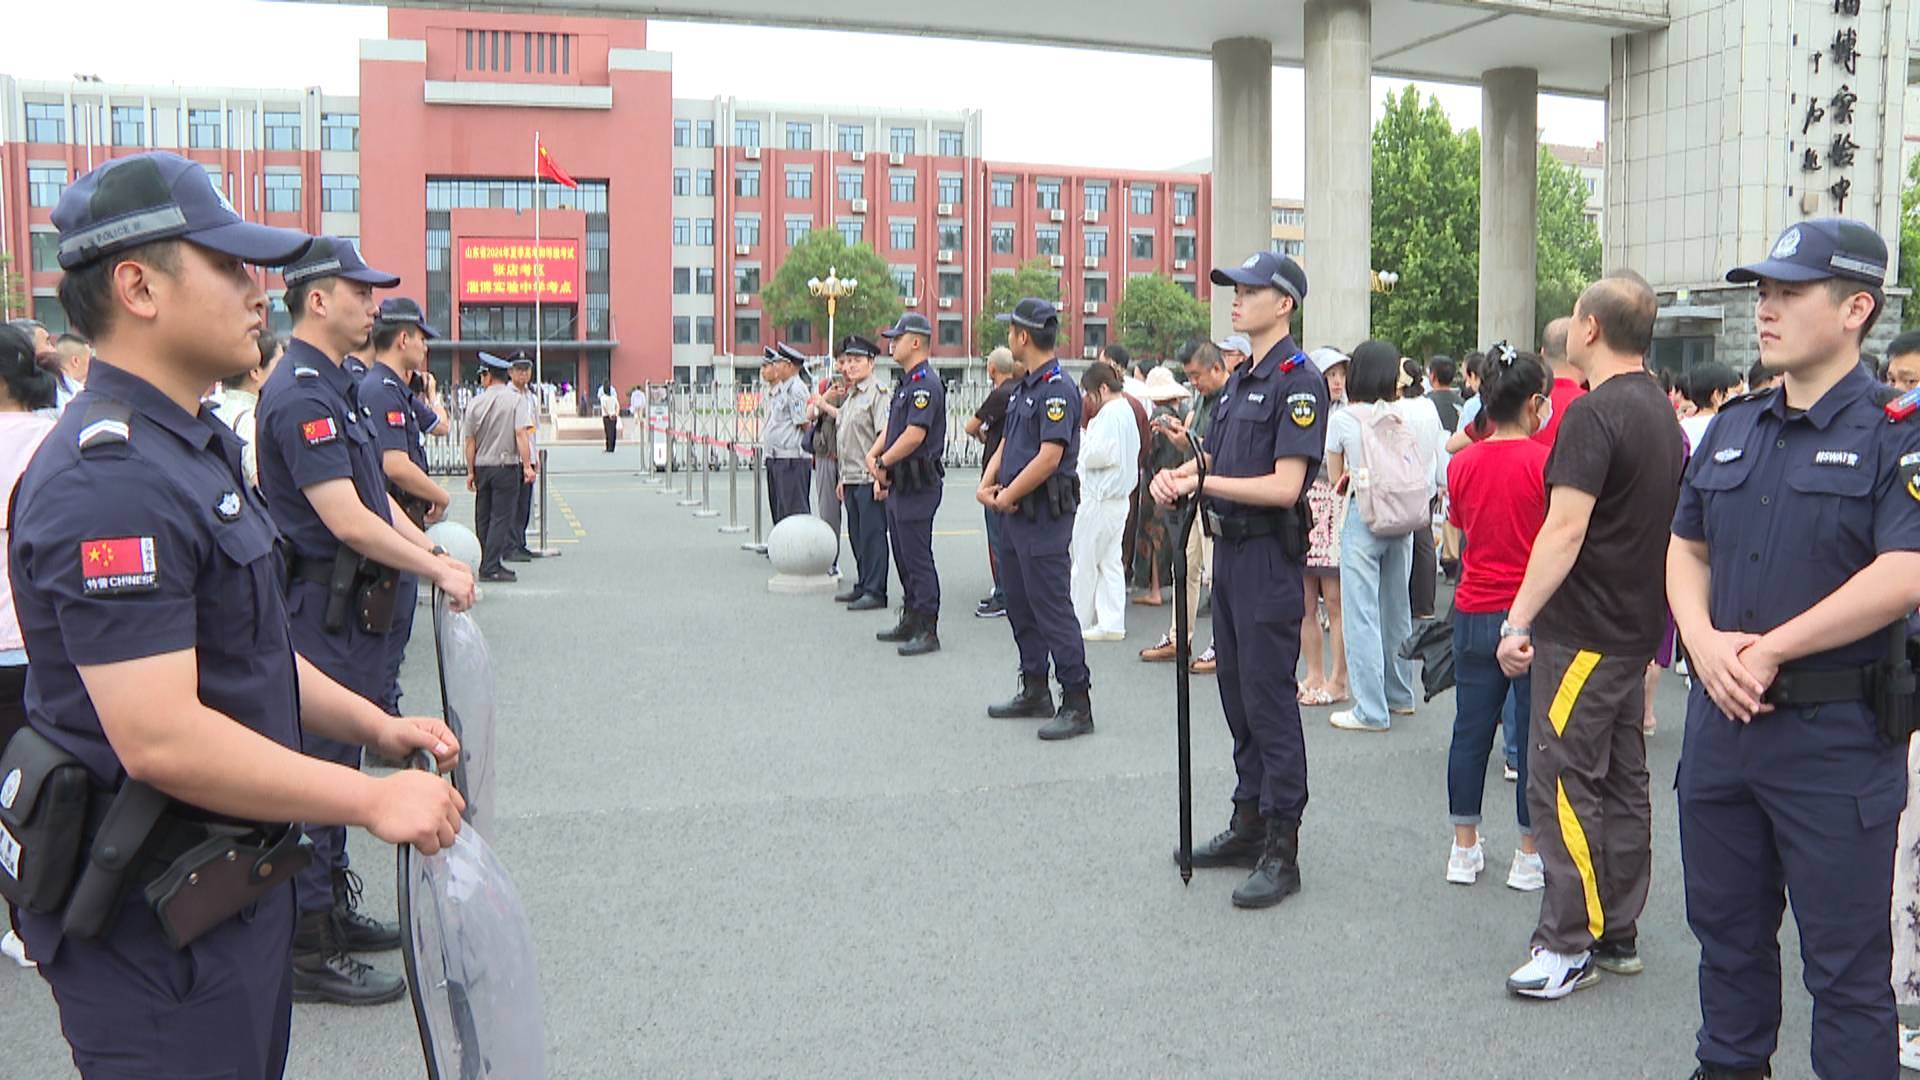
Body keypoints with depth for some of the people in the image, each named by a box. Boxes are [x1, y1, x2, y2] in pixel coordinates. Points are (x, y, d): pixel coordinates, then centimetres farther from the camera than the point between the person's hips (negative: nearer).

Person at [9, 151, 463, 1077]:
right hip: (153, 921, -10)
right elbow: (161, 738, -30)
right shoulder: (112, 478, -24)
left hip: (230, 884, 10)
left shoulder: (189, 446, 11)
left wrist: (376, 727, 10)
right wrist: (374, 800, -23)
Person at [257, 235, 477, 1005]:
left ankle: (333, 911, 30)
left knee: (339, 762, 17)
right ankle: (309, 951, 6)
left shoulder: (335, 386, 14)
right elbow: (346, 520, -24)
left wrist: (434, 552, 7)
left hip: (350, 609, 10)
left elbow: (375, 494, 17)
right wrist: (438, 569, -17)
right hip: (323, 612, -10)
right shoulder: (300, 394, -19)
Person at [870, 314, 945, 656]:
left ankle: (927, 631, -2)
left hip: (918, 484, -11)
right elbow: (891, 427, 20)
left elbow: (914, 435, -24)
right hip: (899, 485, 11)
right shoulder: (907, 382, 17)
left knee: (918, 558, -7)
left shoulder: (925, 383, -16)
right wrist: (873, 455, 4)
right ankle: (910, 622, 26)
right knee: (903, 557, 16)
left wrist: (882, 464, -13)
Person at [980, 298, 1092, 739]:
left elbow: (1049, 457, -23)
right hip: (1018, 516, 10)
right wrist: (987, 485, 1)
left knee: (1051, 608, -8)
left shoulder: (1057, 389, -15)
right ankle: (1034, 691, 27)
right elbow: (1006, 445, 19)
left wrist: (1007, 497, -13)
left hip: (1045, 516, -10)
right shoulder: (1025, 387, 16)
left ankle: (1077, 704, -2)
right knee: (1020, 606, 16)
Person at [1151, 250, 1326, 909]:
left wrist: (1204, 482, -20)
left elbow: (1284, 485, -20)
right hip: (1229, 550, 9)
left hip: (1268, 557, -9)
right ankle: (1249, 823, 26)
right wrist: (1180, 475, -3)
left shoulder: (1298, 380, -13)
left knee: (1269, 702, -5)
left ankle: (1281, 851, 2)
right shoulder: (1240, 380, 16)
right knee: (1238, 698, 15)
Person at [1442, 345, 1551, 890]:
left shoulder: (1462, 464, 1)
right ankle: (1529, 857, 14)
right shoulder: (1545, 462, -12)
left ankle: (1464, 848, 19)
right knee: (1534, 735, 6)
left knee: (1471, 729, 11)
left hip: (1474, 614, 4)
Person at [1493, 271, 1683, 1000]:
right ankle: (1618, 935, 22)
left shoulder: (1594, 414, -17)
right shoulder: (1662, 413, 13)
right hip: (1635, 626, 10)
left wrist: (1519, 620, -22)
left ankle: (1570, 944, 1)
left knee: (1563, 784, -4)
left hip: (1584, 631, -10)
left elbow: (1565, 531, -23)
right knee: (1621, 781, 14)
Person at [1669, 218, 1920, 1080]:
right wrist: (1706, 643, -6)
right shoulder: (1732, 430, 10)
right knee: (1726, 928, 20)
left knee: (1847, 960, 5)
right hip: (1722, 719, 6)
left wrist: (1768, 651, -17)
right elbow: (1686, 549, 13)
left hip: (1837, 733, -6)